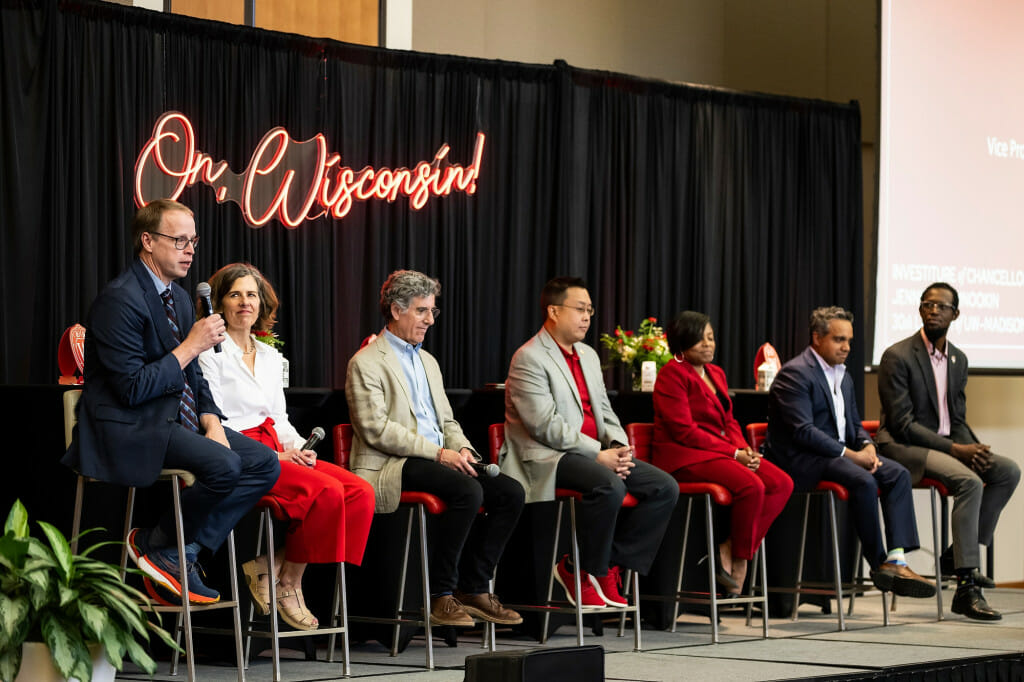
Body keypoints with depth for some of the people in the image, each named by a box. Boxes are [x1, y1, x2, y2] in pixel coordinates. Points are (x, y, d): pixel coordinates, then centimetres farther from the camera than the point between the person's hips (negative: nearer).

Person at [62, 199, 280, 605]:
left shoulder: (180, 298, 14)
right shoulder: (120, 299, -16)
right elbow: (132, 388, -21)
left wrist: (212, 423, -1)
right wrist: (191, 346, -17)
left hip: (178, 419, 10)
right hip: (129, 428, -10)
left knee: (265, 463, -5)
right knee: (224, 465, -30)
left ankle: (182, 553, -6)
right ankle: (154, 543, -7)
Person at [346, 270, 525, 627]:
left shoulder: (428, 361, 23)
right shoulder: (366, 363, -3)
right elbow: (377, 430, -14)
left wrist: (461, 448, 0)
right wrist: (439, 453, -18)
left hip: (437, 461, 8)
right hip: (388, 468, -8)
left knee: (510, 491, -12)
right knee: (467, 490, -32)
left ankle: (474, 588, -5)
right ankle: (439, 594, -21)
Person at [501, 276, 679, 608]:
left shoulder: (589, 356, 20)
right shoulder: (529, 358, -8)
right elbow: (546, 425, -17)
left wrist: (620, 448, -2)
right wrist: (598, 454, -19)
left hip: (593, 454, 9)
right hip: (548, 456, -9)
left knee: (665, 487, -8)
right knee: (609, 485, -35)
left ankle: (611, 566, -6)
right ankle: (583, 572, -16)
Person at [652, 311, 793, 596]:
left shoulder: (716, 373, 19)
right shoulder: (673, 374, -7)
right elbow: (685, 431, -14)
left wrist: (744, 449, -4)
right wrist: (734, 453, -16)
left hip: (721, 451, 9)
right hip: (685, 457, -9)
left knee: (782, 484, -14)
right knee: (751, 486, -31)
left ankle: (728, 552, -15)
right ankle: (739, 561, -13)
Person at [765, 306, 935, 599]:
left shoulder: (843, 376, 17)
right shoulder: (795, 374, -13)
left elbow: (853, 422, 21)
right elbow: (803, 431, -21)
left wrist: (867, 445, -3)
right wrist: (850, 454, -21)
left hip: (840, 452, 9)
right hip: (801, 460, -9)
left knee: (898, 474, -11)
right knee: (864, 482, -31)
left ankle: (896, 560, -22)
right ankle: (879, 564, -16)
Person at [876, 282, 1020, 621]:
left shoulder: (958, 359, 12)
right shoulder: (897, 357, -11)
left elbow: (957, 420, 15)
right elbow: (901, 424, -16)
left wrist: (973, 447, -8)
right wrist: (955, 449, -21)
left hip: (943, 445, 8)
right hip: (903, 447, -8)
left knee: (1008, 471, -11)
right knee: (970, 482, -31)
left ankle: (957, 553, -4)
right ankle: (966, 589, -31)